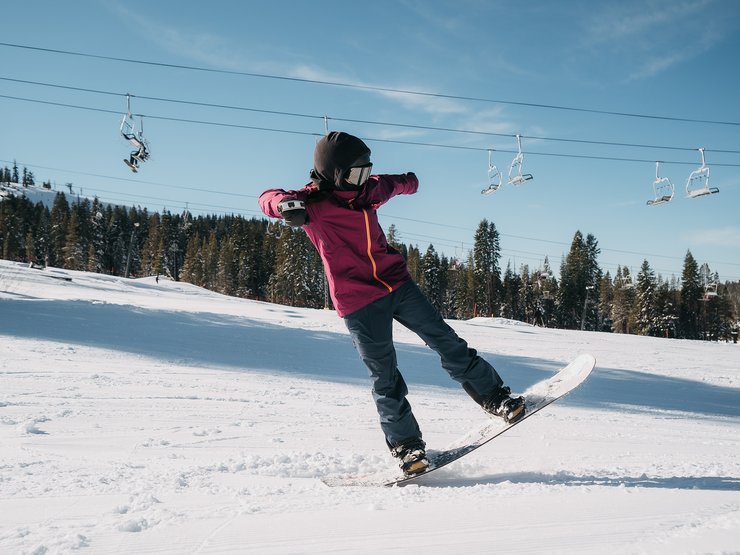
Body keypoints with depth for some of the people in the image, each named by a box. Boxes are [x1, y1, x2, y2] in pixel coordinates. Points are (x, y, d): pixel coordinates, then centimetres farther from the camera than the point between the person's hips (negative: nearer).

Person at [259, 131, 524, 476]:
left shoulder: (367, 190, 6)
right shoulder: (313, 203, -12)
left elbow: (390, 184, 29)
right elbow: (268, 198, -26)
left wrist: (408, 182, 52)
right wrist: (286, 204, -51)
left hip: (398, 284, 6)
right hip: (358, 302, -6)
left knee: (446, 342, 6)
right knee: (386, 379, 0)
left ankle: (495, 398, 18)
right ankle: (406, 446, 13)